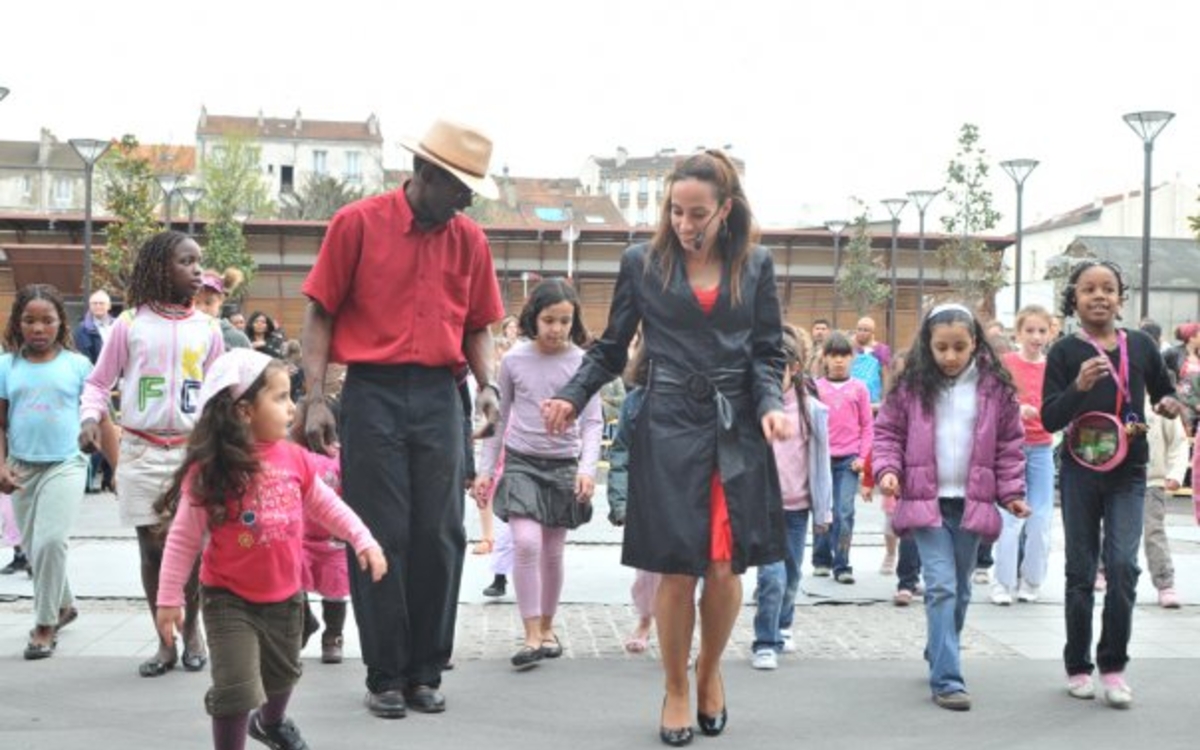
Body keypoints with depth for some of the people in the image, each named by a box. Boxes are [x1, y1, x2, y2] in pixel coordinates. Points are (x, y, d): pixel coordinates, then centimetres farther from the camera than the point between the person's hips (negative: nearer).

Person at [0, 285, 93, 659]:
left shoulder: (77, 364, -3)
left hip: (65, 465, -4)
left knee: (50, 541, -16)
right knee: (34, 547, 13)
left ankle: (45, 624, -3)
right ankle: (63, 605, 36)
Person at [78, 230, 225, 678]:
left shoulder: (206, 328, 6)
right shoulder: (130, 323, 1)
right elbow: (99, 382, 7)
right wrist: (91, 417, -11)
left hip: (192, 450, 1)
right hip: (141, 451, -1)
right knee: (152, 549, 4)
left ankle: (191, 630, 23)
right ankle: (165, 642, 17)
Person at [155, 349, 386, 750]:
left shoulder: (295, 458, -7)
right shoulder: (209, 471, -21)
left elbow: (326, 505, 8)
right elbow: (183, 539, -14)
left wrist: (363, 540, 0)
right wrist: (169, 599, -12)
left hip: (285, 594, 6)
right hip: (229, 599, -6)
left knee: (283, 674, 28)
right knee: (238, 689, -13)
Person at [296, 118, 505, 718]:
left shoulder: (470, 240, 9)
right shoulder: (358, 223, -1)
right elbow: (320, 314, -1)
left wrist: (486, 383, 0)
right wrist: (314, 398, -8)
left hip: (439, 398, 3)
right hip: (373, 393, -3)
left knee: (439, 537, 4)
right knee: (381, 538, 1)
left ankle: (426, 672, 16)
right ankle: (385, 677, 12)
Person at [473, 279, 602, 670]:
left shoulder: (581, 362, -6)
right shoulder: (514, 360, -2)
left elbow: (592, 422, -6)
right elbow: (500, 418, 7)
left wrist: (587, 467, -20)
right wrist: (486, 468, 6)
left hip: (563, 464, 1)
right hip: (521, 461, 0)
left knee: (552, 551, 10)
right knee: (526, 542, -17)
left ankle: (547, 626, 29)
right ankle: (533, 636, -11)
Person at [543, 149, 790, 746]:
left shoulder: (756, 265, 7)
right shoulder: (642, 264, 4)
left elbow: (767, 353, 8)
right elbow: (611, 349, 9)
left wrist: (771, 405, -11)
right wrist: (572, 398, -6)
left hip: (738, 431, 1)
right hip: (668, 428, -1)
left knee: (727, 568, -1)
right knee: (677, 569, -2)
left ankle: (710, 669, 28)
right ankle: (676, 688, 20)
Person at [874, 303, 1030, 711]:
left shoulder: (995, 387, 2)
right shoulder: (912, 386, -2)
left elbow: (1010, 444, 7)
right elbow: (887, 432, 4)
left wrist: (1012, 492, 1)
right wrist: (887, 469, -11)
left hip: (971, 504, 3)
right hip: (925, 501, -2)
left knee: (960, 590, 13)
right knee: (941, 586, -11)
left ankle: (939, 657, 33)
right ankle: (947, 679, -10)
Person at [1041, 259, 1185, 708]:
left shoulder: (1140, 346, 3)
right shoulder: (1065, 352, -4)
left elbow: (1163, 390, 18)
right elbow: (1049, 419, -9)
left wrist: (1170, 404, -5)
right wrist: (1079, 387, -25)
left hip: (1128, 473, 1)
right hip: (1080, 473, -1)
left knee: (1122, 565, -11)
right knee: (1080, 572, 7)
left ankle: (1113, 665, 3)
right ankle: (1078, 667, 20)